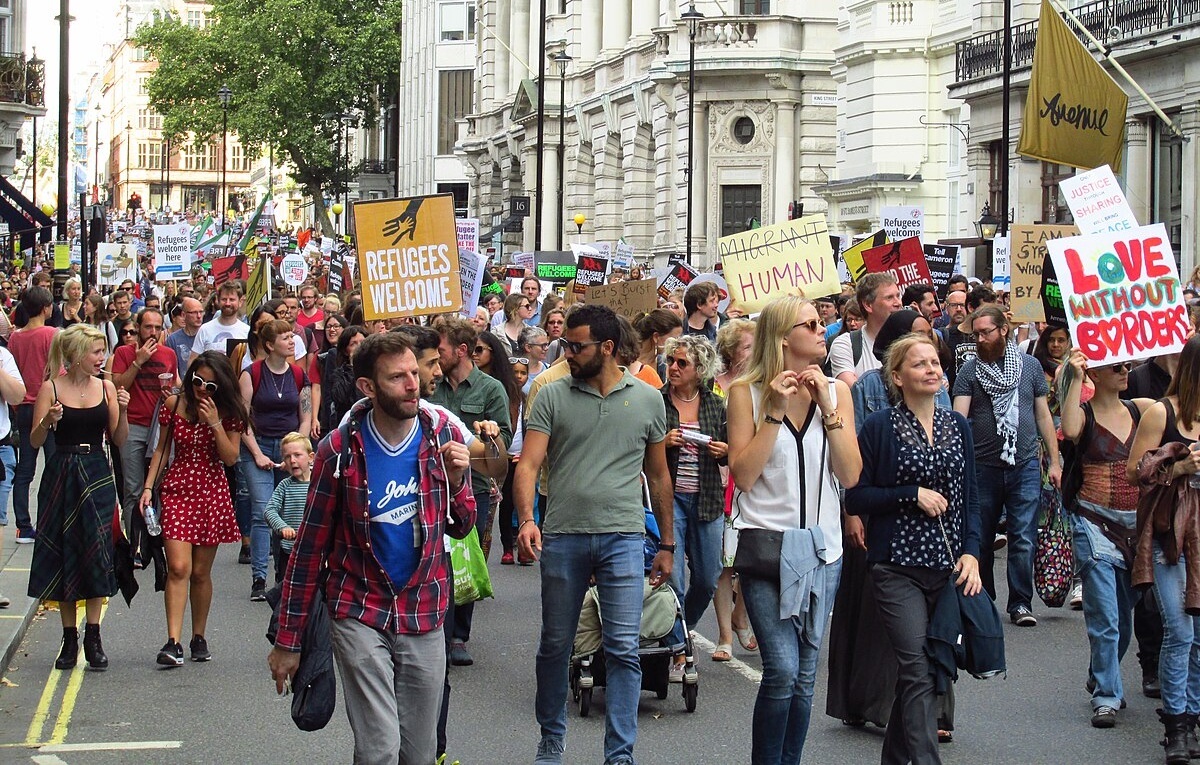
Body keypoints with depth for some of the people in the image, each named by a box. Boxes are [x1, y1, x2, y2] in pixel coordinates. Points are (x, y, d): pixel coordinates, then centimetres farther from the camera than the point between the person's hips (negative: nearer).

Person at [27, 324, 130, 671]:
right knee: (64, 554, 3)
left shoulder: (106, 388, 6)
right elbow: (35, 441, -3)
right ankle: (70, 638, 11)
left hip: (97, 476, 1)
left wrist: (121, 411, -10)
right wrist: (48, 422, -22)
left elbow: (119, 440, 7)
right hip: (61, 475, -1)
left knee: (96, 551, -6)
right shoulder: (51, 389, -2)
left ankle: (93, 637, -1)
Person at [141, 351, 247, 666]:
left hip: (212, 492, 0)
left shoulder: (228, 413, -1)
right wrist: (148, 486, 1)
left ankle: (198, 637, 22)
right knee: (178, 567, -13)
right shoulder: (174, 405, 0)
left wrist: (215, 423, -18)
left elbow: (231, 458, -8)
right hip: (177, 489, 0)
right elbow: (162, 449, 8)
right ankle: (173, 643, -17)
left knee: (201, 572, 6)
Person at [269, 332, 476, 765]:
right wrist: (287, 640, -2)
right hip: (361, 614, -3)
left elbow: (461, 528, 8)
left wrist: (455, 480, -13)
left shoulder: (444, 435, -3)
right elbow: (310, 547, -4)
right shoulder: (340, 450, -11)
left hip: (424, 613, 3)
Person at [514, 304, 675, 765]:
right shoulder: (553, 397, 3)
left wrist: (666, 544, 14)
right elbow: (528, 463, -5)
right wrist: (526, 518, -22)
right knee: (555, 645, 11)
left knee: (623, 650, -5)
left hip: (623, 537, 0)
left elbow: (658, 475, 14)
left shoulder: (648, 399, 6)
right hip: (563, 536, 1)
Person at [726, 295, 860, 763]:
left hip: (822, 546, 4)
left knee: (804, 675, 7)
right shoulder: (747, 393, -3)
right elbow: (743, 475, -9)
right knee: (783, 668, -15)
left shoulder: (835, 391, 7)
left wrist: (827, 407, -8)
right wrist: (776, 410, -13)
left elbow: (850, 475, 0)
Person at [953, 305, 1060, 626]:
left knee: (1023, 539, -4)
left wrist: (1054, 461, 7)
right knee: (981, 539, 9)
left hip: (1025, 465, 0)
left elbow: (1043, 415, 11)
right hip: (983, 465, 0)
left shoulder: (1030, 365, 6)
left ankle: (1020, 603, 6)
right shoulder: (969, 370, 1)